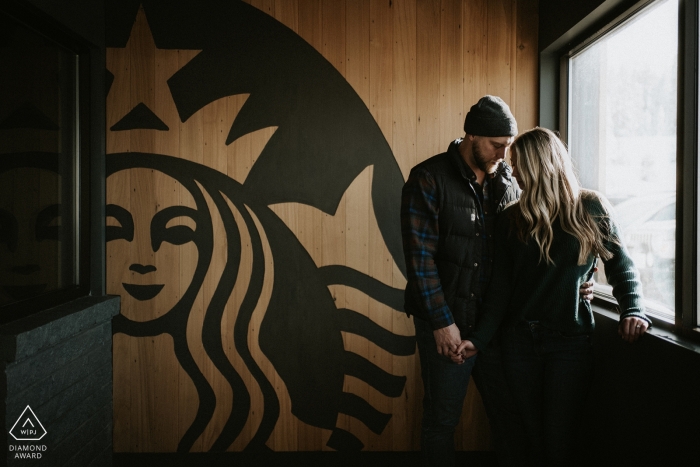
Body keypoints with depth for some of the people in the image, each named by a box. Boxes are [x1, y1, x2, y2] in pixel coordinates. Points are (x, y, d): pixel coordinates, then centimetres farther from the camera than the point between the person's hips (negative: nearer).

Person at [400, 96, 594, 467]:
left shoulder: (508, 183, 7)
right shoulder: (429, 179, -8)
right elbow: (420, 256, -13)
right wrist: (442, 322, -15)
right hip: (446, 324, -4)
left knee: (510, 417, 13)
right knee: (442, 419, 9)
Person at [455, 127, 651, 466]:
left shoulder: (591, 208, 0)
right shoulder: (510, 219, 5)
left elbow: (620, 266, 3)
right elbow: (501, 285, 2)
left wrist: (633, 310, -15)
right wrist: (479, 338, -7)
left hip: (570, 340, -2)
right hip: (519, 340, 2)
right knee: (535, 438, 8)